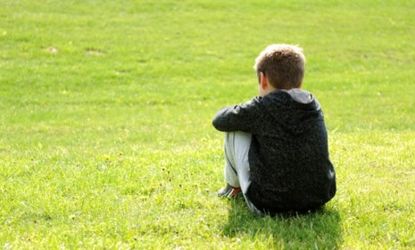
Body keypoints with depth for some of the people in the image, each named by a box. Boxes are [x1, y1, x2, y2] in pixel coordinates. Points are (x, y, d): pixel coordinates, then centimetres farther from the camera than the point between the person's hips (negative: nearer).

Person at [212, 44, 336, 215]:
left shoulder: (260, 108, -9)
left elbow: (219, 120, 7)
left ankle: (234, 185, 33)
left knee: (235, 130, 10)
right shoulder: (314, 105, 5)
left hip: (269, 204, -5)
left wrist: (240, 112, 27)